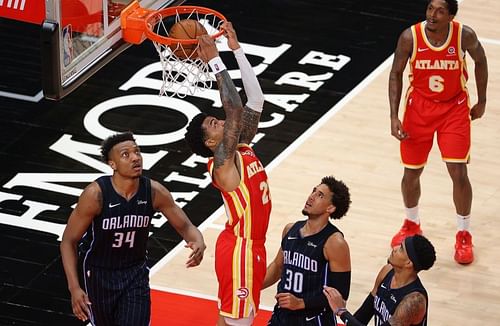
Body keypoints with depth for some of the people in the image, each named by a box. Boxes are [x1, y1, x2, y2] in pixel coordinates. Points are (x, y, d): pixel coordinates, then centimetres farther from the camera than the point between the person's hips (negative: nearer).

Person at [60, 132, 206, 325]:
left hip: (136, 273, 2)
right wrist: (74, 288, -26)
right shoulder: (96, 194, -25)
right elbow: (68, 241, -17)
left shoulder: (154, 192, -15)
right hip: (99, 274, -1)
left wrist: (198, 243, -27)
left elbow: (184, 226, -3)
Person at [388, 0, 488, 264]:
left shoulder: (465, 36, -21)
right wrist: (394, 117, -13)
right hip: (419, 107, 1)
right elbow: (396, 75, -7)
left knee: (459, 173, -7)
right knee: (411, 172, 9)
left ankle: (464, 235, 13)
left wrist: (481, 102, 7)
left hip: (454, 108, -1)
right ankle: (411, 225, 36)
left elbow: (480, 61, 1)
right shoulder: (410, 37, -20)